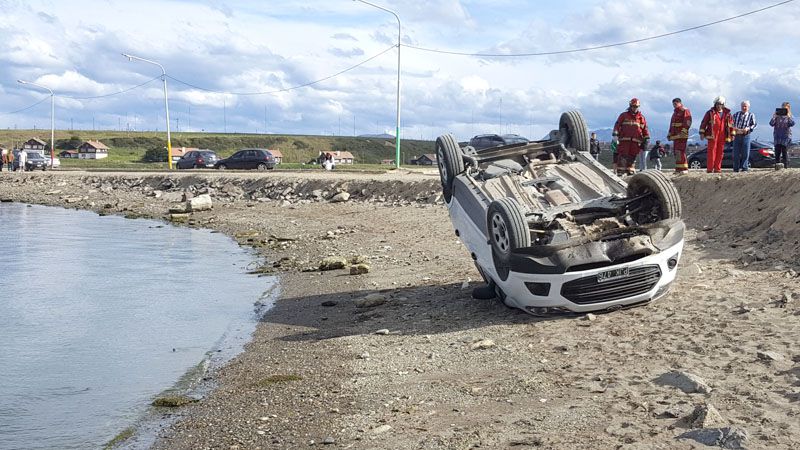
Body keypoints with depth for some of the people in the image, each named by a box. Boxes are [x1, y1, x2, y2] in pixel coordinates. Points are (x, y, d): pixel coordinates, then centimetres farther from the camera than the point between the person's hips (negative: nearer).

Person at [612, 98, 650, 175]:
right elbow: (617, 125, 3)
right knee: (623, 155, -9)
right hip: (624, 139, -3)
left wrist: (647, 138, 10)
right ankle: (620, 170, -11)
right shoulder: (624, 115, 9)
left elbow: (645, 128, 16)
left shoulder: (641, 117, 15)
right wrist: (615, 134, -9)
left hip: (635, 140, 3)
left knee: (632, 156, 3)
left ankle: (630, 170, 8)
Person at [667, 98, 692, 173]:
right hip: (675, 136, 9)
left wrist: (683, 131, -26)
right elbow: (672, 124, 31)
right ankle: (678, 169, 10)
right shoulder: (675, 112, 26)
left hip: (682, 135, -9)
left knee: (680, 151, -17)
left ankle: (684, 168, -18)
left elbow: (688, 122, -15)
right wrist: (669, 134, 27)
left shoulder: (685, 110, -3)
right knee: (676, 152, 6)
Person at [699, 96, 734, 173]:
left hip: (722, 137, 4)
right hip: (712, 136, -3)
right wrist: (702, 133, -4)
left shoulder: (727, 113, 12)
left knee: (720, 152, 4)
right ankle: (710, 169, -6)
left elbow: (731, 124, 18)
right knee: (712, 152, -7)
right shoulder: (710, 112, 3)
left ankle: (717, 169, 9)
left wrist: (732, 134, 14)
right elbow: (704, 123, 2)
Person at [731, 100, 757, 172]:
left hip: (745, 136, -2)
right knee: (736, 153, 2)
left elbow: (754, 125, 3)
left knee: (745, 153, -2)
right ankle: (736, 168, 9)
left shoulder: (751, 115, 5)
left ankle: (744, 167, 6)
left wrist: (748, 128, -14)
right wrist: (733, 128, -7)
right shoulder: (736, 114, 13)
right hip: (736, 136, 2)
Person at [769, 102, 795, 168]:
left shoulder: (790, 116, 6)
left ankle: (785, 165, 0)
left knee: (784, 151, -6)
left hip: (786, 137, -1)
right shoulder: (777, 116, 7)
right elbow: (771, 124, -1)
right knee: (777, 151, -5)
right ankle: (777, 164, -3)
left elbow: (792, 124, -11)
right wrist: (774, 117, -16)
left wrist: (788, 116, -21)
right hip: (777, 136, 1)